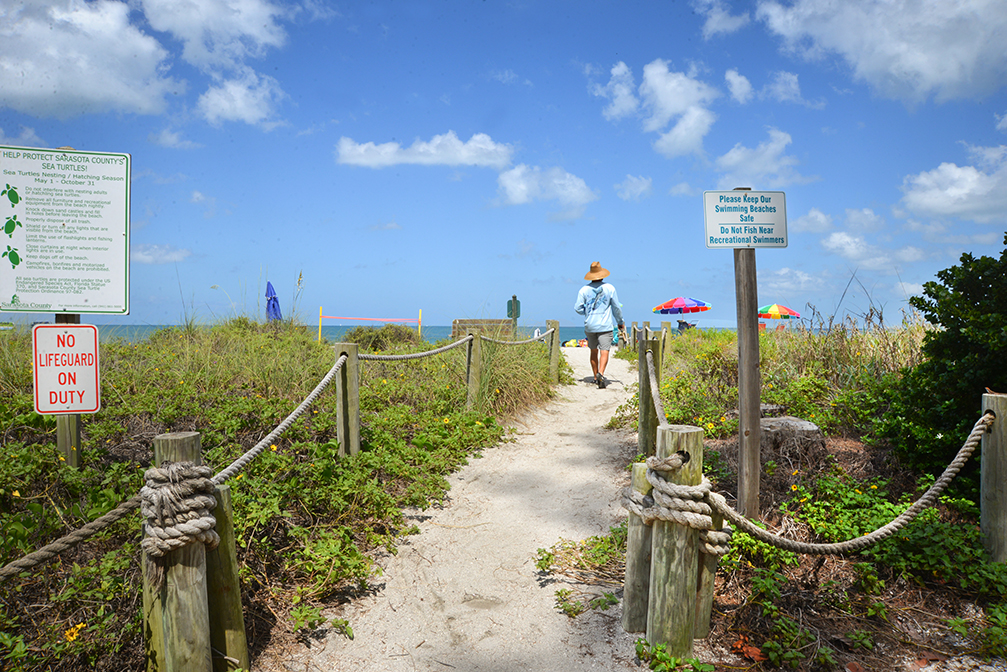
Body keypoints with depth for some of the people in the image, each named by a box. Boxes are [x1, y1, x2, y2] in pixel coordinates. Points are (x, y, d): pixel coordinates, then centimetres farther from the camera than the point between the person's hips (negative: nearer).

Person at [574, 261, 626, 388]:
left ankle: (596, 377, 22)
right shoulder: (609, 288, -1)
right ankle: (600, 373, -29)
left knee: (594, 351, 15)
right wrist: (620, 322, 18)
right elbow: (616, 308, 4)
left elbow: (578, 308, -1)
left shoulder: (584, 289, 1)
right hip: (605, 326, -2)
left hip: (589, 326, 2)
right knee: (604, 352, -8)